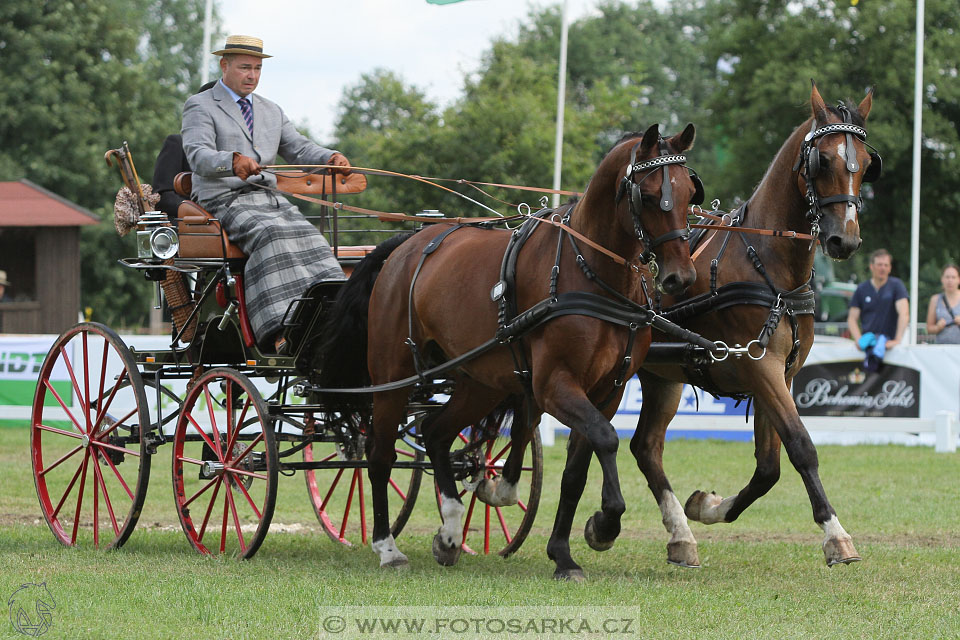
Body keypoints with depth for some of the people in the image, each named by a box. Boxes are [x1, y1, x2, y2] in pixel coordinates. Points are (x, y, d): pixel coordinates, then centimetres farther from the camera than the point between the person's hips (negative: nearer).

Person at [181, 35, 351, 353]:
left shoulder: (271, 110, 24)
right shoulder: (200, 106, 2)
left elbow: (299, 150, 15)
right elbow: (198, 155, -15)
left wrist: (330, 158, -8)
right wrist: (232, 161, -37)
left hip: (270, 200, 6)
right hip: (225, 203, -6)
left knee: (310, 237, -22)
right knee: (270, 235, -33)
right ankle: (280, 332, -43)